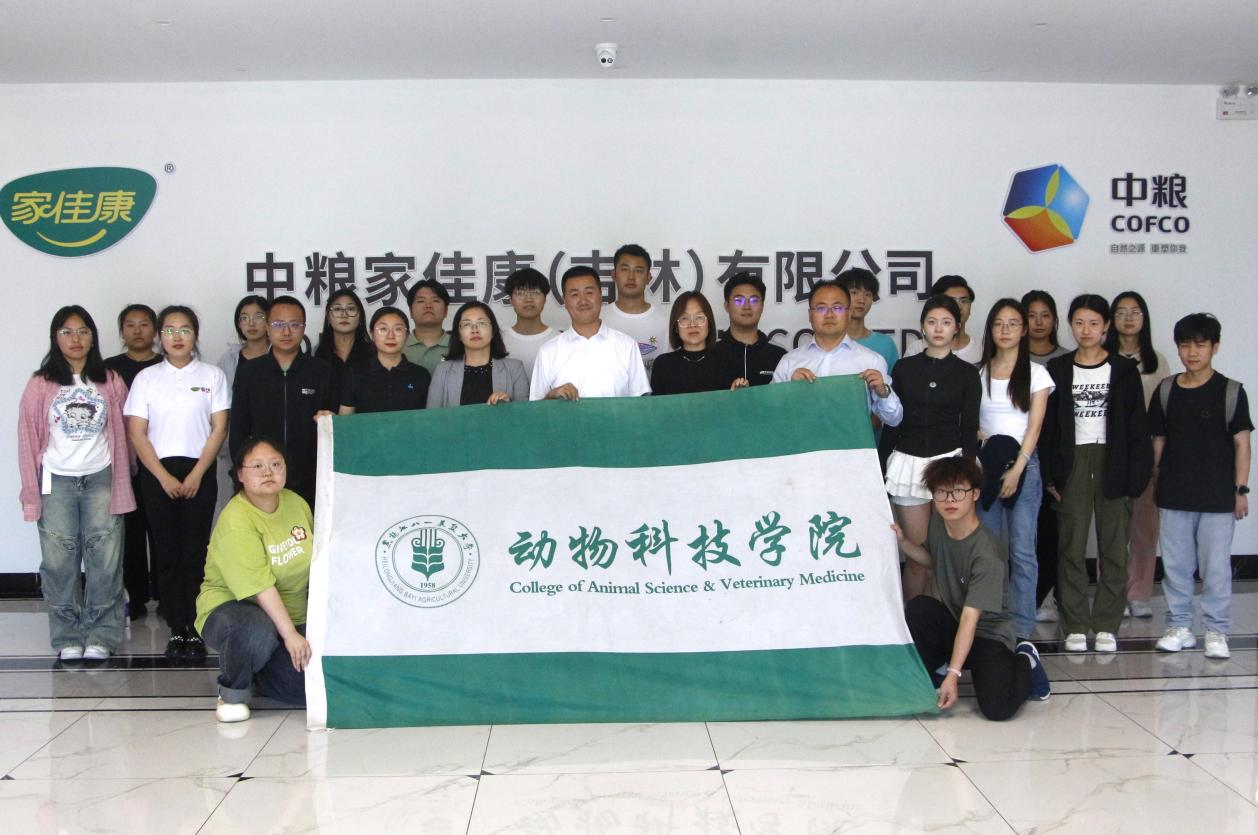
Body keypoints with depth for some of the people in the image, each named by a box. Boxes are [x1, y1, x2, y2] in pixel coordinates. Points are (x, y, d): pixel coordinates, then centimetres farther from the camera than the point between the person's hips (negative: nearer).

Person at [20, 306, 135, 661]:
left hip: (100, 479, 1)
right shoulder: (40, 385, 1)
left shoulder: (111, 382, 5)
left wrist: (121, 483, 4)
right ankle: (68, 638, 12)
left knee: (105, 562, -1)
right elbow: (28, 439, 2)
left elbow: (121, 435, 7)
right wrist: (31, 490, -1)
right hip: (57, 482, 0)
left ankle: (101, 637, 8)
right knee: (60, 563, 2)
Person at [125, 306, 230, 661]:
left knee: (195, 552, -3)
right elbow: (136, 432, 2)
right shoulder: (146, 378, 6)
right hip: (157, 474, 1)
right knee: (167, 552, 2)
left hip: (199, 471, -1)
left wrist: (196, 475, -7)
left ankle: (195, 628, 3)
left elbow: (219, 429, 1)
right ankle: (177, 628, 8)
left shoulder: (213, 375, 4)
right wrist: (164, 477, -7)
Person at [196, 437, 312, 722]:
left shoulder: (296, 503, 2)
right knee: (257, 631, -42)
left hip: (291, 614, 6)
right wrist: (290, 634, -31)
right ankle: (233, 690, -8)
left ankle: (257, 676, 19)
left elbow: (316, 561, 13)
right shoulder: (235, 521, -20)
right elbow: (260, 587, -27)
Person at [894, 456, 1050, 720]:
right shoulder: (938, 523, -5)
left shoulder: (986, 554, -27)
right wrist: (902, 542, -2)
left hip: (988, 634, -5)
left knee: (997, 707, -26)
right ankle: (927, 674, -2)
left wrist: (953, 675, -34)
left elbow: (970, 617, -31)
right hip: (951, 621, 5)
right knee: (917, 607, -29)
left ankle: (1024, 661, 8)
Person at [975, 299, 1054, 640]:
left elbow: (1034, 426, -2)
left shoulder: (1036, 373, 3)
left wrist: (1016, 470, -10)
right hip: (984, 465, 2)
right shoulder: (977, 373, 8)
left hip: (1023, 465, -1)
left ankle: (1023, 629, 2)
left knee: (1022, 551, -4)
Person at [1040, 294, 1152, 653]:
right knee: (1071, 546, 1)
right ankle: (1075, 625, 8)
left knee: (1113, 547, 2)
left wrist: (1135, 475, -6)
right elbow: (1047, 426, 5)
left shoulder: (1123, 370, 3)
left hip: (1112, 461, 0)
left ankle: (1107, 624, 10)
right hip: (1072, 462, 1)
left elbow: (1137, 427, 2)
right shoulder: (1057, 370, 5)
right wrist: (1049, 475, -2)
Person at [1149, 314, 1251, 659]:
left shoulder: (1231, 391, -3)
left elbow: (1241, 442, -2)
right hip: (1174, 495, 3)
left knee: (1216, 566, 1)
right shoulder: (1166, 391, 5)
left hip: (1218, 497, -3)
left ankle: (1216, 632, 12)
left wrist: (1241, 489, -4)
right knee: (1175, 564, 8)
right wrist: (1158, 481, 9)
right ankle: (1179, 627, 20)